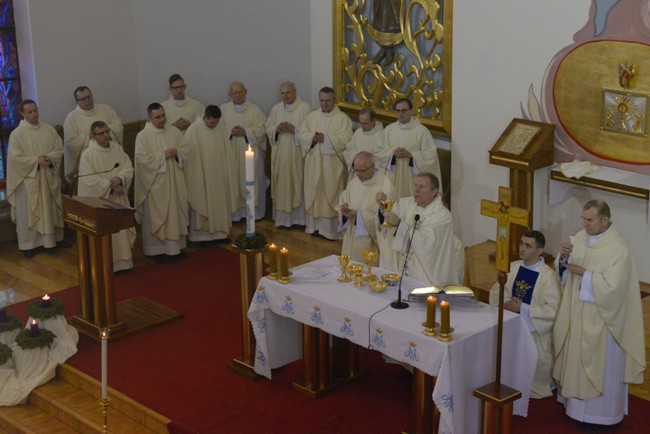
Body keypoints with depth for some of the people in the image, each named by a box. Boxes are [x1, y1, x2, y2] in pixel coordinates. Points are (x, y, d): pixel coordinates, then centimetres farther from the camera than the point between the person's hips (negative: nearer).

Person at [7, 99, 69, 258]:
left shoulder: (49, 130, 6)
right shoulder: (17, 134, -7)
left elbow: (59, 149, 3)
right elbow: (15, 157, -13)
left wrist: (50, 158, -16)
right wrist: (36, 160, -19)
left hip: (49, 177, 4)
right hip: (28, 179, -4)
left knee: (53, 209, 13)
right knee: (29, 212, 0)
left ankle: (57, 237, 26)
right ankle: (28, 244, 6)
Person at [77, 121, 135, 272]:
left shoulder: (117, 148, 4)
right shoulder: (87, 155, -12)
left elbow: (128, 167, 0)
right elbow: (89, 180, -18)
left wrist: (119, 178, -20)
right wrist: (110, 185, -18)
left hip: (118, 199, 5)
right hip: (99, 200, -5)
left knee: (122, 230, 11)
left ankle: (123, 259, 23)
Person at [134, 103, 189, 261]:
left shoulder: (174, 132, 6)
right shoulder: (143, 136, -8)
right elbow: (142, 159, -16)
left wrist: (177, 154, -11)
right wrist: (163, 155, -19)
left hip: (174, 181, 4)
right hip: (155, 182, -4)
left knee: (176, 212, 8)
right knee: (156, 215, 1)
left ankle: (176, 245, 19)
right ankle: (157, 249, 9)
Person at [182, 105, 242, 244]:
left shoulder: (221, 127, -2)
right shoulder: (193, 130, -18)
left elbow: (227, 151, 8)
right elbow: (187, 155, -12)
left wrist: (230, 172, 11)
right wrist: (194, 177, -9)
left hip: (219, 175, 5)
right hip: (201, 175, -5)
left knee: (220, 204, 13)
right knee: (203, 205, 5)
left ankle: (220, 232, 25)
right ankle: (203, 235, 16)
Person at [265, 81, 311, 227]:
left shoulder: (305, 108, -4)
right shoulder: (276, 108, 12)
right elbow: (268, 128, 11)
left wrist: (294, 130, -20)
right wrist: (276, 129, -10)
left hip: (296, 153, -4)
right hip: (279, 153, 4)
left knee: (296, 183, -2)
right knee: (281, 183, 5)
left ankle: (298, 216, 5)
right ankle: (282, 216, 12)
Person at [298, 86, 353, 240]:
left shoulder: (342, 118, -5)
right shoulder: (312, 116, 11)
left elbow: (344, 140, -14)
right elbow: (302, 134, 4)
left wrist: (325, 138, -20)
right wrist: (313, 137, -15)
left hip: (332, 163, -5)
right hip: (313, 161, 5)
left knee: (330, 195, -2)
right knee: (314, 193, 8)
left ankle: (331, 229, 3)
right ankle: (314, 225, 17)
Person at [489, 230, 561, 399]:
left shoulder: (548, 276, -16)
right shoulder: (513, 267, 2)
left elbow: (553, 310, -20)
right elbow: (496, 291, 10)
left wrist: (522, 308, -22)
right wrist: (506, 302, -13)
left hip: (534, 331, -4)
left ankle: (536, 389, 22)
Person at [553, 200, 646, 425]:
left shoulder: (618, 249, -21)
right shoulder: (580, 237, 1)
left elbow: (611, 287, -25)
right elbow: (564, 272, 4)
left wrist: (584, 274, -25)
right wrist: (563, 257, -17)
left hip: (600, 320, -7)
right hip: (577, 315, 7)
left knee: (600, 366, 5)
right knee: (577, 359, 18)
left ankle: (600, 415, 18)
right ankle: (577, 404, 34)